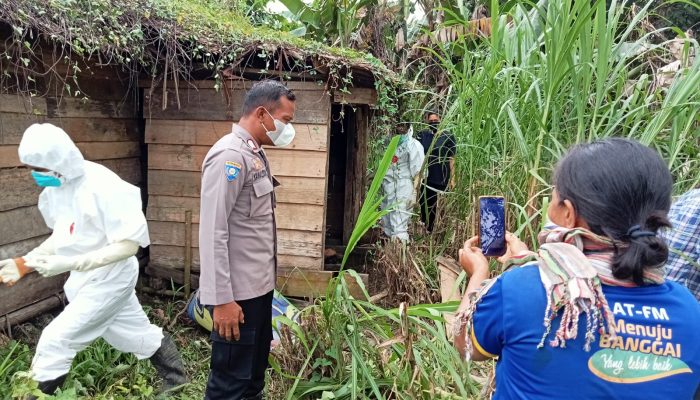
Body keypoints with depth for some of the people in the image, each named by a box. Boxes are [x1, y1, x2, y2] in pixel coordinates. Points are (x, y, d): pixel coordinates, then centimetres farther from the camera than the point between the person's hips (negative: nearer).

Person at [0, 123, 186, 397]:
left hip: (109, 278, -8)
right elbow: (62, 235, 13)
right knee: (140, 336, 21)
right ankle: (175, 378, 41)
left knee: (54, 343, -6)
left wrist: (70, 263, -30)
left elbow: (130, 243, -26)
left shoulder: (102, 187, -26)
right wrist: (25, 262, 0)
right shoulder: (55, 187, -1)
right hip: (87, 278, 8)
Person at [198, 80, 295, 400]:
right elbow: (213, 233, -22)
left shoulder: (255, 153, 11)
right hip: (237, 292, -9)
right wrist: (222, 299, -22)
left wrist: (267, 275, 15)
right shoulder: (229, 156, -18)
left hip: (259, 286, 9)